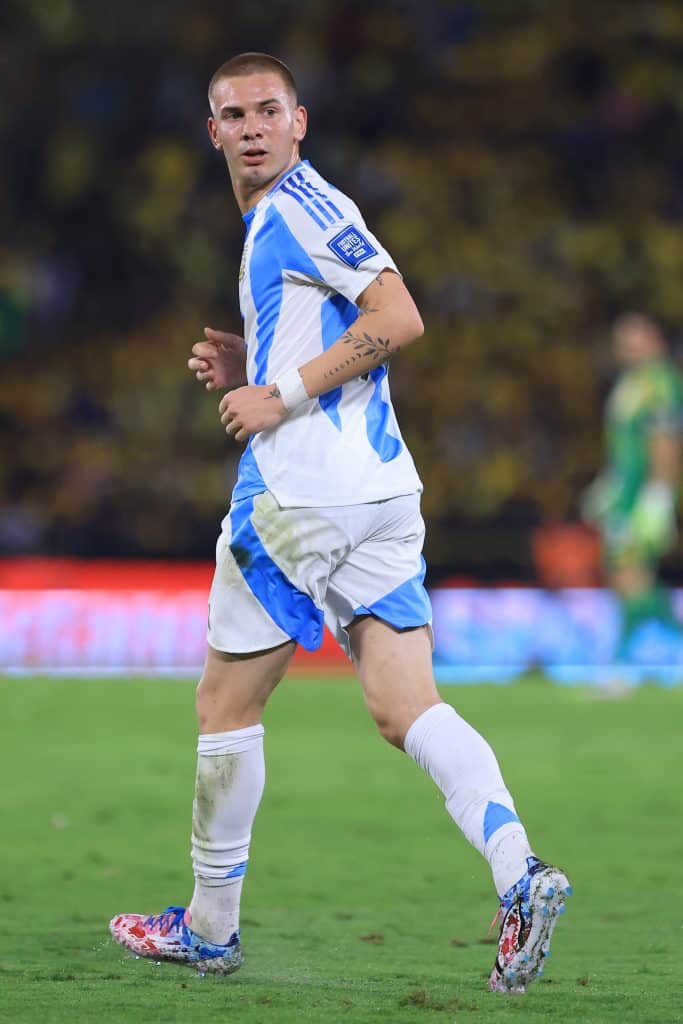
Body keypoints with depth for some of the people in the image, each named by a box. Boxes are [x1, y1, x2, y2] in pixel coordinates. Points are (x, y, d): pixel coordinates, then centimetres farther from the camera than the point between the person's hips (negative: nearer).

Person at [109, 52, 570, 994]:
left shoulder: (303, 207, -8)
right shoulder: (279, 218, 21)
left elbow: (398, 319, -19)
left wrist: (283, 394, -15)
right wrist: (248, 370, 16)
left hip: (302, 494, -9)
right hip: (383, 492, 9)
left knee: (226, 703, 6)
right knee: (406, 708, -3)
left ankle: (211, 926, 16)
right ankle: (519, 871, -23)